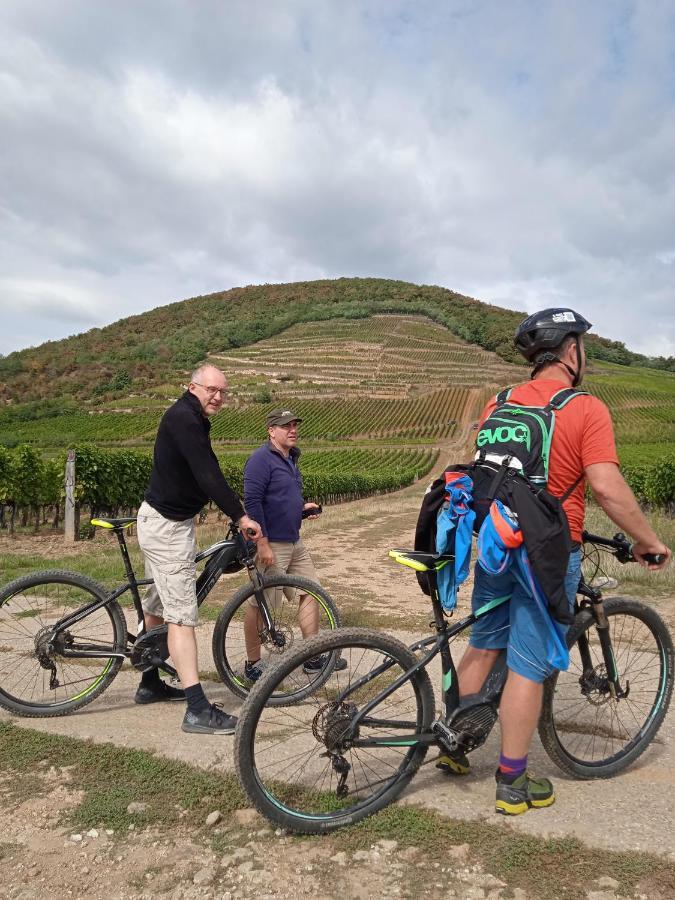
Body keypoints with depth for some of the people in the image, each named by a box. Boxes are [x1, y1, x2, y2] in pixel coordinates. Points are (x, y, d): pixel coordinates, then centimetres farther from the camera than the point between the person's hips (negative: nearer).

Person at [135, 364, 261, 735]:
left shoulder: (192, 420, 14)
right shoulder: (182, 417, -19)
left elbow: (207, 472, 15)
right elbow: (206, 474, -27)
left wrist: (236, 514, 12)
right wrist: (240, 516, -28)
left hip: (169, 521, 11)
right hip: (167, 526, -11)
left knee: (158, 606, 20)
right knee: (182, 615, -13)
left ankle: (150, 683, 35)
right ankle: (198, 710, -12)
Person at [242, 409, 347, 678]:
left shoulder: (290, 458, 15)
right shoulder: (261, 459, -15)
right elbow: (252, 502, -21)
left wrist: (303, 507, 6)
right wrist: (263, 543, -24)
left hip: (295, 542, 9)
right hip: (271, 544, -9)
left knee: (310, 593, 11)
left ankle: (313, 657, 22)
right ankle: (253, 664, 16)